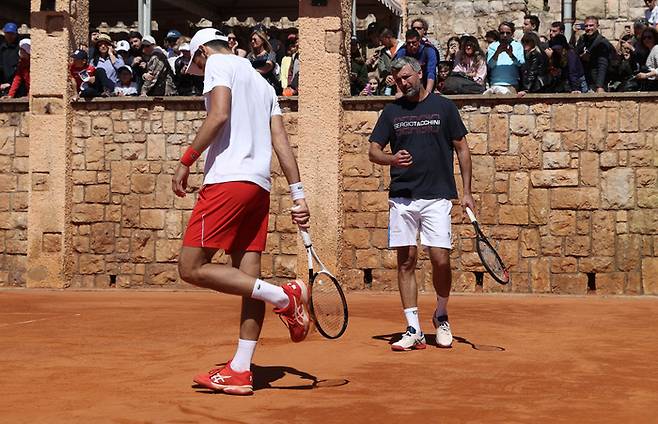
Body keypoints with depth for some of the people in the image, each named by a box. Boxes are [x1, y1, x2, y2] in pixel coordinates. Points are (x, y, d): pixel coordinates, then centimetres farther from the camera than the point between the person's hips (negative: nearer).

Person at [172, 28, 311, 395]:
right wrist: (298, 194, 11)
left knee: (192, 268, -8)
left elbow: (219, 115, -14)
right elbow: (281, 141, 17)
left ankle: (284, 296, -13)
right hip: (260, 185, 9)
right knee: (248, 277, 4)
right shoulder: (263, 83, 26)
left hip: (227, 179, -9)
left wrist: (186, 162, -8)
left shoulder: (217, 63, 4)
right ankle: (239, 372, 4)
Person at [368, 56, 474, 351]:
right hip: (401, 197, 2)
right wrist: (391, 159, -14)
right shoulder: (392, 111, 11)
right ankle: (414, 330, 6)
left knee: (440, 259, -9)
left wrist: (467, 191, 2)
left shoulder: (444, 107, 5)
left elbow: (462, 149, 8)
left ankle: (441, 317, 17)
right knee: (406, 261, 0)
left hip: (437, 196, -2)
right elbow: (373, 151, 9)